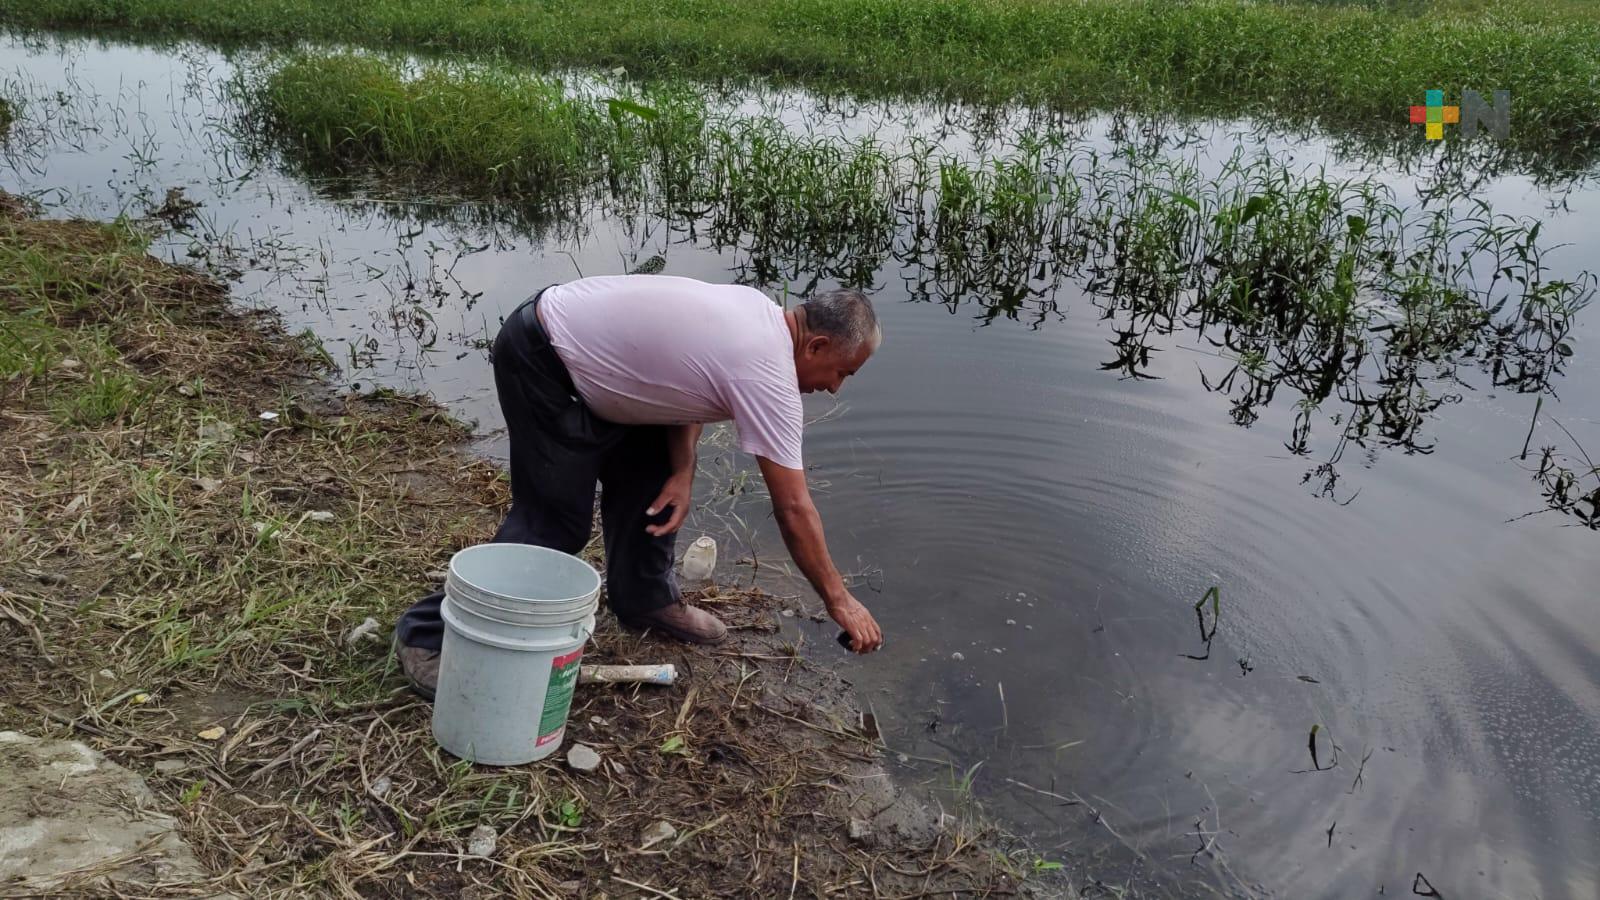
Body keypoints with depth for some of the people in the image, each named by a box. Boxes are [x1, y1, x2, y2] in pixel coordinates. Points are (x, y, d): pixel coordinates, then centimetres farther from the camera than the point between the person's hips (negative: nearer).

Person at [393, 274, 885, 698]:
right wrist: (839, 600, -9)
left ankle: (645, 599, 27)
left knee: (649, 472, 11)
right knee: (556, 521, -8)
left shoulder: (759, 312, 2)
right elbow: (794, 509, -20)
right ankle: (429, 633, 2)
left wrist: (682, 472, -1)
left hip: (588, 355, 10)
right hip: (539, 361, -10)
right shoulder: (768, 376, -23)